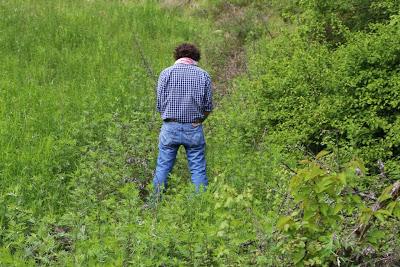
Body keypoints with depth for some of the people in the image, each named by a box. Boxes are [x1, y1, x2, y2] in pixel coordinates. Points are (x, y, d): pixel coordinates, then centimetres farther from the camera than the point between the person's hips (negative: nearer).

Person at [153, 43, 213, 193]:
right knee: (198, 169, 7)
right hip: (194, 129, 0)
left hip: (170, 128, 0)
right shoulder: (203, 75, 1)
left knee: (163, 167, 10)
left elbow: (160, 105, -1)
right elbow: (208, 107, 3)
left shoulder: (166, 73, -1)